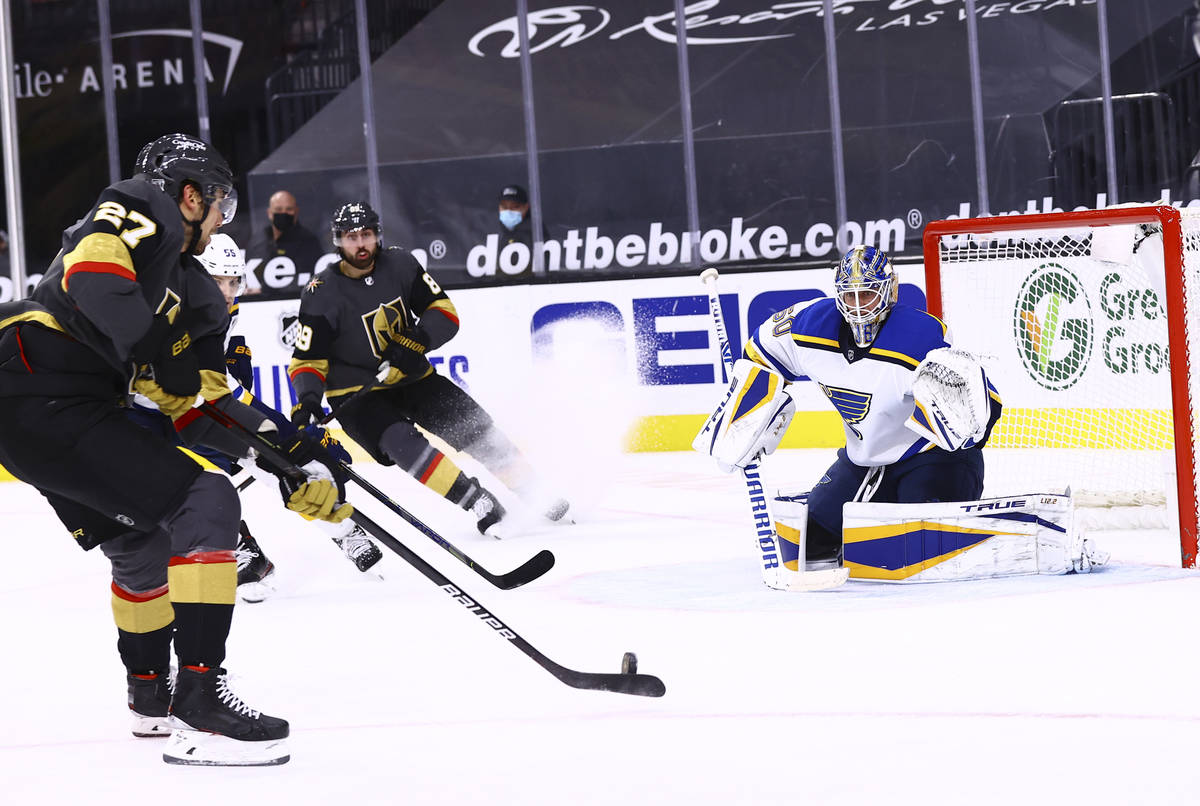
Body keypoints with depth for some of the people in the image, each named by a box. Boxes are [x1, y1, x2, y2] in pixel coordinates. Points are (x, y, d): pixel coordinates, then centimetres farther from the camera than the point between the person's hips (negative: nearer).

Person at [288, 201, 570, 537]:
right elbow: (307, 359, -15)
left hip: (411, 378, 4)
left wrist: (417, 341, -22)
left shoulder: (400, 265, -6)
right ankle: (481, 504, -31)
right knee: (402, 442, -30)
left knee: (474, 425, -4)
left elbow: (444, 311, -4)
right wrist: (308, 397, -34)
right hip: (358, 393, -4)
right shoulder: (321, 295, -16)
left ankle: (539, 497, 10)